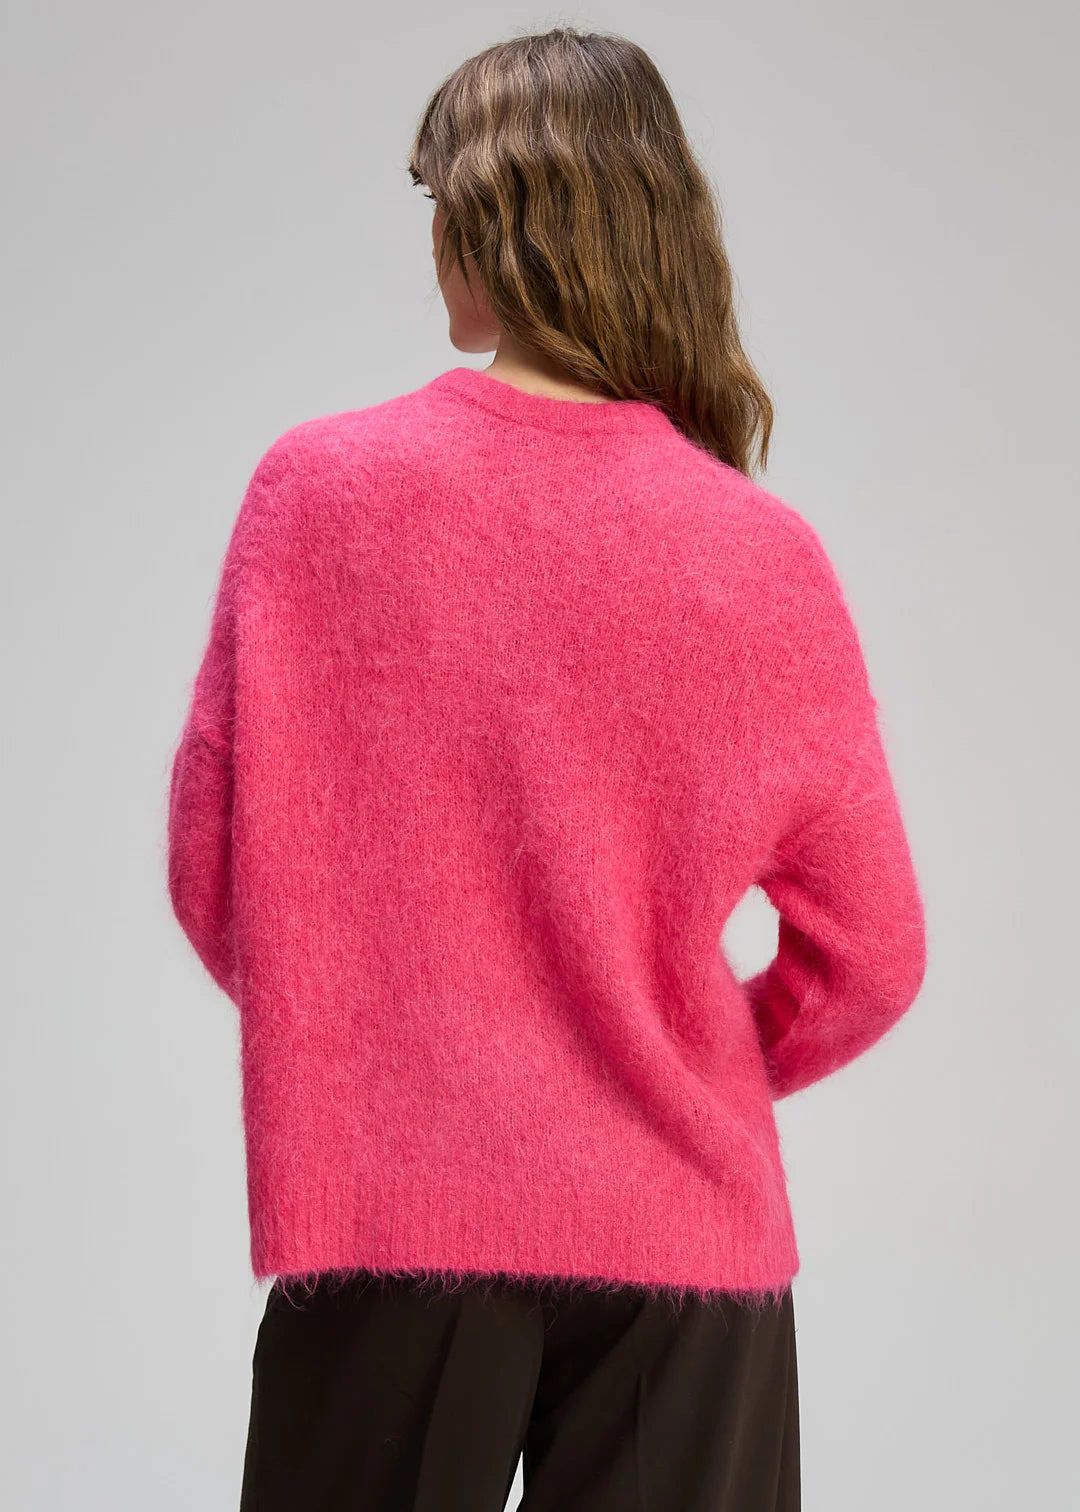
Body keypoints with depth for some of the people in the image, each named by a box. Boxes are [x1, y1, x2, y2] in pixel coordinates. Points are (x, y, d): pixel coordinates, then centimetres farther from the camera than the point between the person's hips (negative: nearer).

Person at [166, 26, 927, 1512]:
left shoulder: (316, 488, -8)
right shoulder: (764, 561, -7)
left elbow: (209, 877, -1)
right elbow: (870, 958, -1)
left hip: (383, 1213, 0)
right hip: (677, 1230, 0)